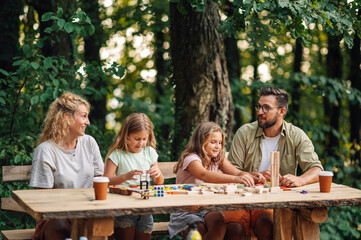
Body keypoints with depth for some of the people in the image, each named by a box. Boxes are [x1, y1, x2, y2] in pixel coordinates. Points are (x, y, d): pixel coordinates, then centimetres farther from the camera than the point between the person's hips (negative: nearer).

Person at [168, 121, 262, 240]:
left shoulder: (218, 159, 7)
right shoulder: (191, 159, -16)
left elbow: (237, 172, -4)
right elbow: (205, 175, -36)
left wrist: (248, 177, -30)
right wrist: (235, 179, -48)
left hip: (207, 208, 5)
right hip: (185, 211, -5)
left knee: (219, 222, -26)